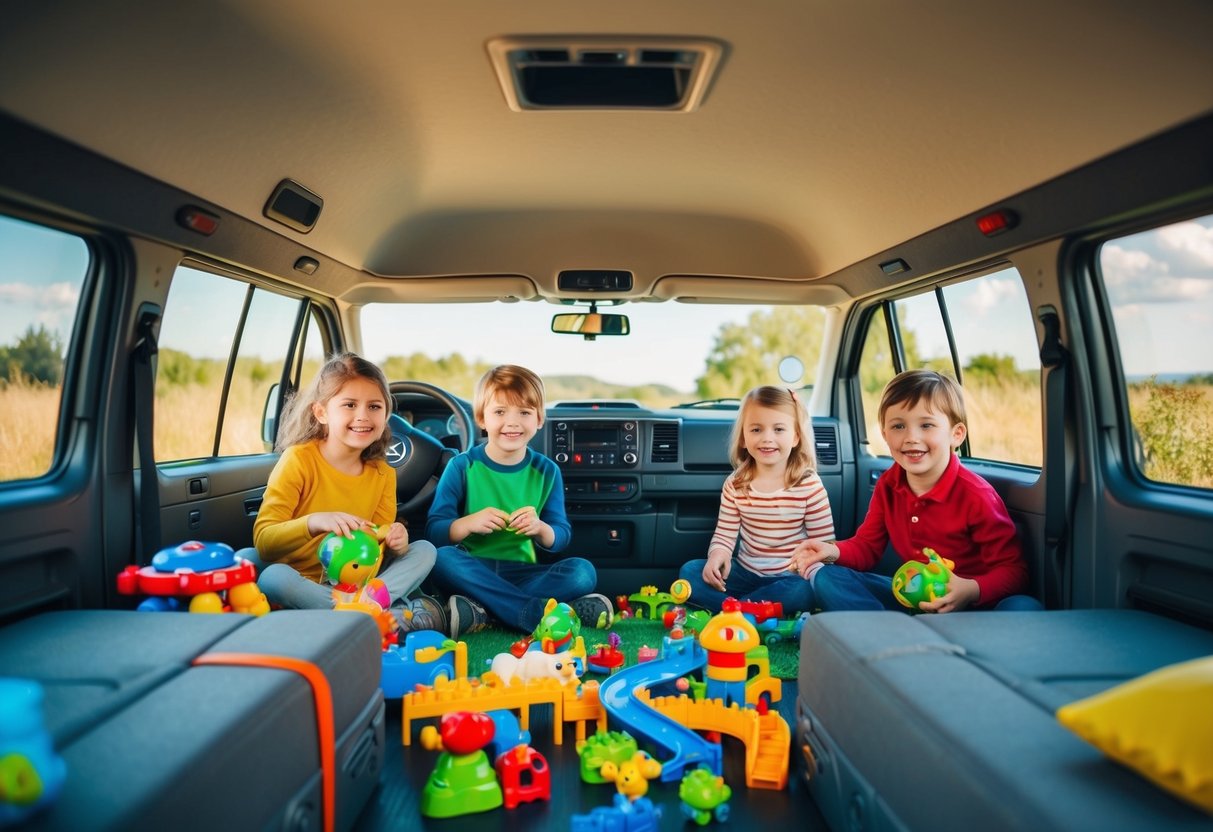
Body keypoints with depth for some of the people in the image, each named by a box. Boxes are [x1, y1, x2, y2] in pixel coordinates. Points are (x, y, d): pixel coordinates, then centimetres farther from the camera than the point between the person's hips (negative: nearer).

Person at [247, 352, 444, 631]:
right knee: (273, 577, -35)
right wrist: (313, 523, -38)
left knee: (425, 550, -9)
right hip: (299, 582, -4)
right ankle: (398, 616, -31)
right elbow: (263, 541, -19)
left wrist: (395, 544, -21)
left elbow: (377, 548, 3)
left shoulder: (383, 474, 1)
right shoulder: (299, 459, -12)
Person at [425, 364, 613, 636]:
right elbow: (433, 532, -7)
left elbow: (562, 537, 3)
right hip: (473, 571, -2)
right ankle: (540, 612, -30)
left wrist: (541, 529, -20)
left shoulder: (546, 471, 2)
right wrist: (469, 523, -27)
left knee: (583, 571, -21)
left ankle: (482, 612, -29)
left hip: (521, 572, 2)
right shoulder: (462, 466, -3)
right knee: (442, 558, -33)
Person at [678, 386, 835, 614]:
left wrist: (812, 575, -26)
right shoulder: (735, 484, 0)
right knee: (689, 571, -14)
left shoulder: (809, 486, -9)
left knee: (803, 592, -36)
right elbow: (724, 534, 2)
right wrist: (718, 553, -21)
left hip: (789, 577, -3)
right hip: (745, 573, 3)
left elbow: (823, 543, -8)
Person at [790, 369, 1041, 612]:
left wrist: (972, 591, -36)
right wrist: (834, 551, -16)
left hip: (970, 607, -4)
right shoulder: (888, 485, -1)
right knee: (828, 578, -11)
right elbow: (867, 546, 6)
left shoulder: (976, 495, -18)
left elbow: (1014, 570, -15)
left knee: (1025, 609, -36)